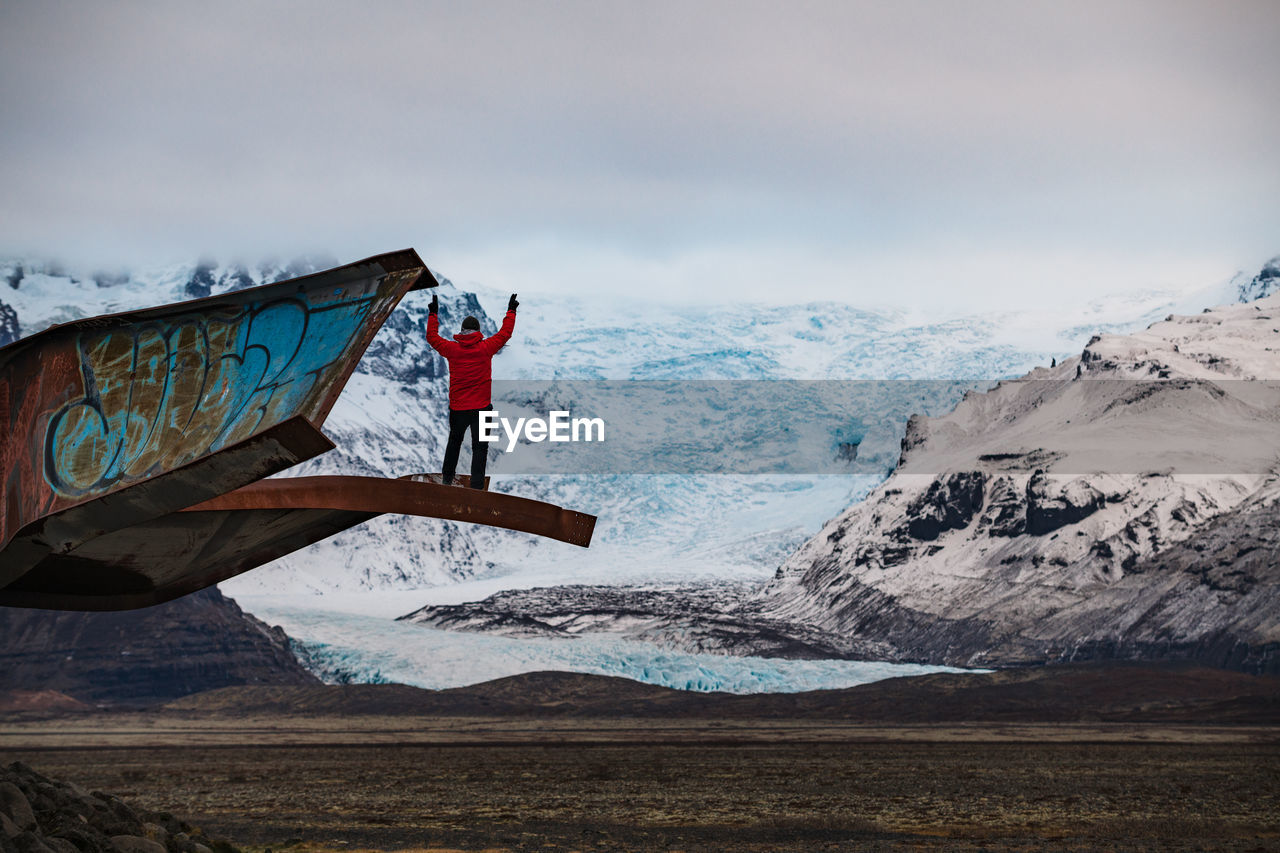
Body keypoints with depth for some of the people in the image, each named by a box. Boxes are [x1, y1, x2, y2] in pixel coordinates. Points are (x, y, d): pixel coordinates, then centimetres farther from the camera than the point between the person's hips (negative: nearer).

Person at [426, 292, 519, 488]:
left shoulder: (452, 349, -3)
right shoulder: (486, 348, -7)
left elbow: (432, 337, 12)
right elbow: (505, 333, 5)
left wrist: (433, 313, 23)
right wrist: (511, 311, 18)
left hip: (457, 408, 2)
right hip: (481, 407, -2)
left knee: (454, 442, 23)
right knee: (479, 447, 1)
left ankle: (447, 477, 34)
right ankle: (477, 485, -7)